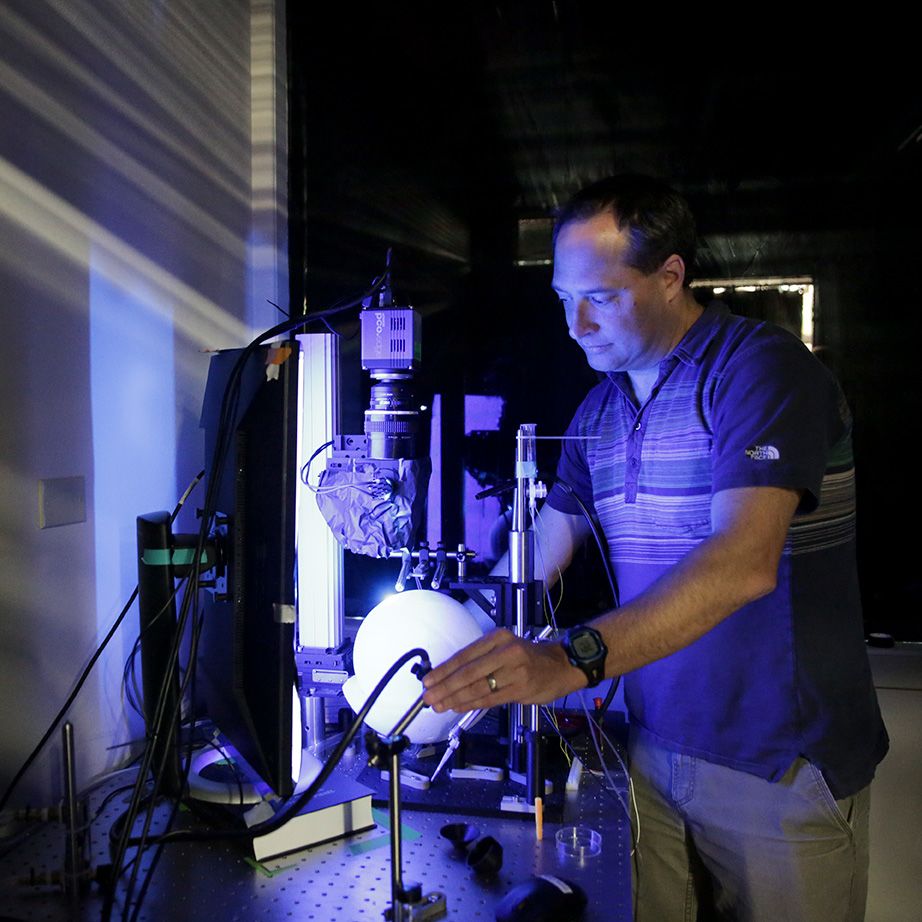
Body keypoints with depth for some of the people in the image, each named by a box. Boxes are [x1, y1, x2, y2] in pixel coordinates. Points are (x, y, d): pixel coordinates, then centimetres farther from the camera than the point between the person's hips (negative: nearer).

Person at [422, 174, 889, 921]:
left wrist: (572, 660, -40)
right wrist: (460, 656, -5)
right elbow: (534, 561, 7)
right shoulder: (598, 412, 7)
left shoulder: (761, 369, -16)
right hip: (656, 746, 6)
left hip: (783, 766, -5)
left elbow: (742, 562, -30)